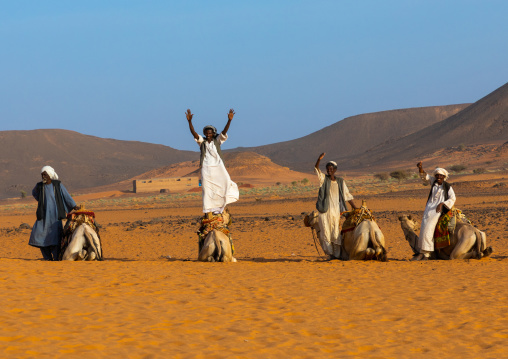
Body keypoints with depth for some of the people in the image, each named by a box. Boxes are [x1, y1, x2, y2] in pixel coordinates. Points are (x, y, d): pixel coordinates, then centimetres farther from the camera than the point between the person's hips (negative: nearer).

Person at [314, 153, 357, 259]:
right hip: (324, 211, -1)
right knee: (325, 233, -2)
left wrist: (356, 209, 12)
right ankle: (330, 253, 8)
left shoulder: (340, 182, 10)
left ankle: (337, 254, 6)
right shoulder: (324, 178, 4)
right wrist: (319, 159, -33)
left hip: (335, 210, 1)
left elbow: (347, 196, 15)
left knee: (336, 234, -1)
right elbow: (316, 169, -14)